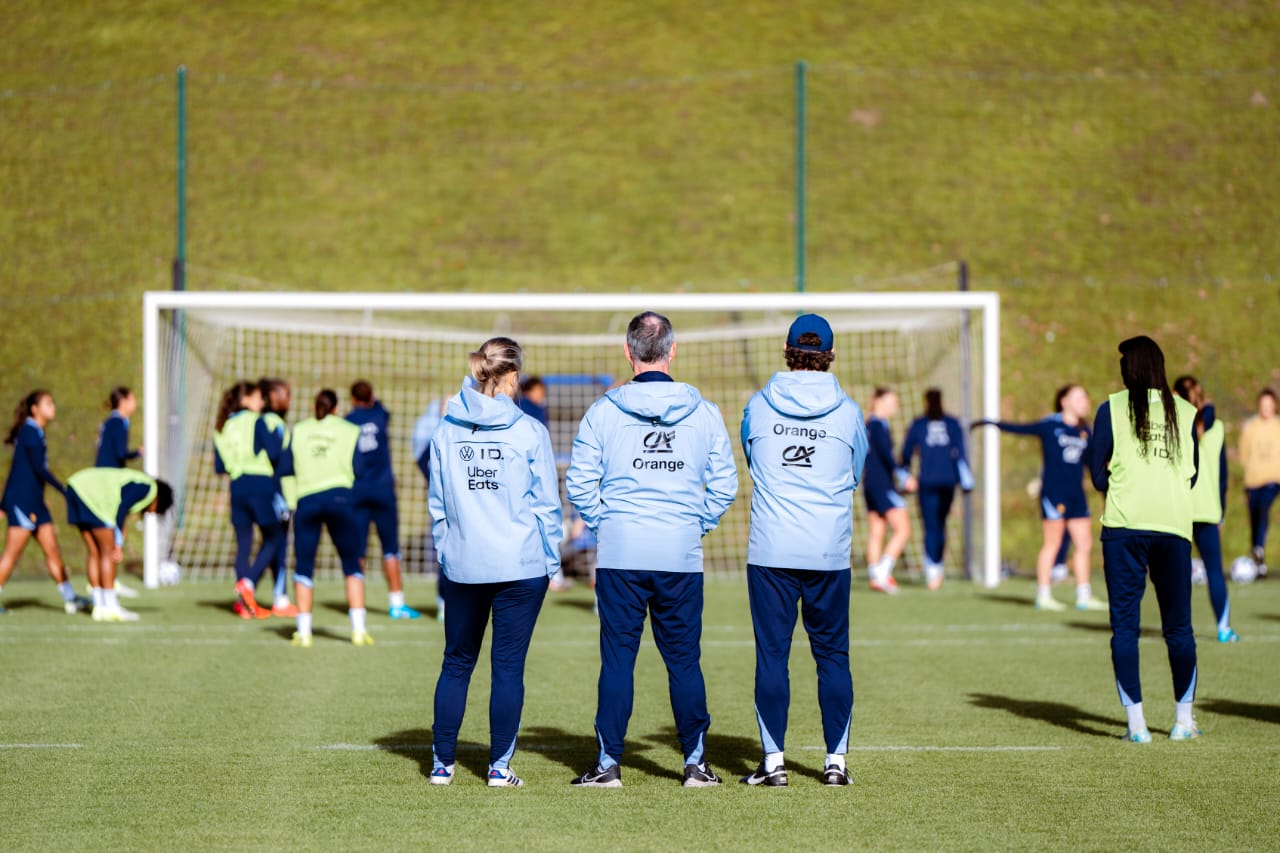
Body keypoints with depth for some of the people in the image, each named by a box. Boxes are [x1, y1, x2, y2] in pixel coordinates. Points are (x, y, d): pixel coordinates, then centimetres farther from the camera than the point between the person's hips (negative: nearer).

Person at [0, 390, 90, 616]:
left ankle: (70, 599, 12)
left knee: (52, 550, 9)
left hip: (34, 502, 9)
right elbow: (39, 469, -19)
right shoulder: (30, 432, -13)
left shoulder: (35, 432, 16)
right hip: (23, 500, -9)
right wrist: (65, 491, -18)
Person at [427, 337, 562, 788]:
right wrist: (551, 558, 7)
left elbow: (437, 504, 8)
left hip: (463, 565, 3)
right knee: (508, 665, 3)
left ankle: (442, 763, 15)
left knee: (457, 662, 13)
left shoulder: (446, 432, 2)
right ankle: (500, 766, 4)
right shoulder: (529, 431, -7)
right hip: (522, 564, -3)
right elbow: (547, 502, -3)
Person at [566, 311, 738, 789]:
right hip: (682, 556, 1)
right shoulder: (704, 413, 2)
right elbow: (725, 484, 5)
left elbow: (579, 484, -1)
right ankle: (696, 763, 11)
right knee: (684, 659, 8)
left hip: (619, 554, -1)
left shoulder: (604, 411, -3)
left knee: (617, 657, 3)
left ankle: (609, 764, 4)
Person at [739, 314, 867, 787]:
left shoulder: (758, 406, 1)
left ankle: (773, 761, 0)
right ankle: (836, 761, 8)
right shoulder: (847, 412, 0)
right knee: (832, 655, 8)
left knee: (771, 654, 2)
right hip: (830, 552, 0)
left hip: (770, 551, 0)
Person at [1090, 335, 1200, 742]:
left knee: (1125, 624, 2)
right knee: (1178, 625, 11)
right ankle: (1184, 719, 14)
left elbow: (1098, 475, 2)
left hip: (1124, 525, -2)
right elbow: (1191, 475, 13)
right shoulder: (1185, 412, 8)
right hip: (1174, 523, 2)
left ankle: (1136, 722, -3)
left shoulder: (1112, 408, 1)